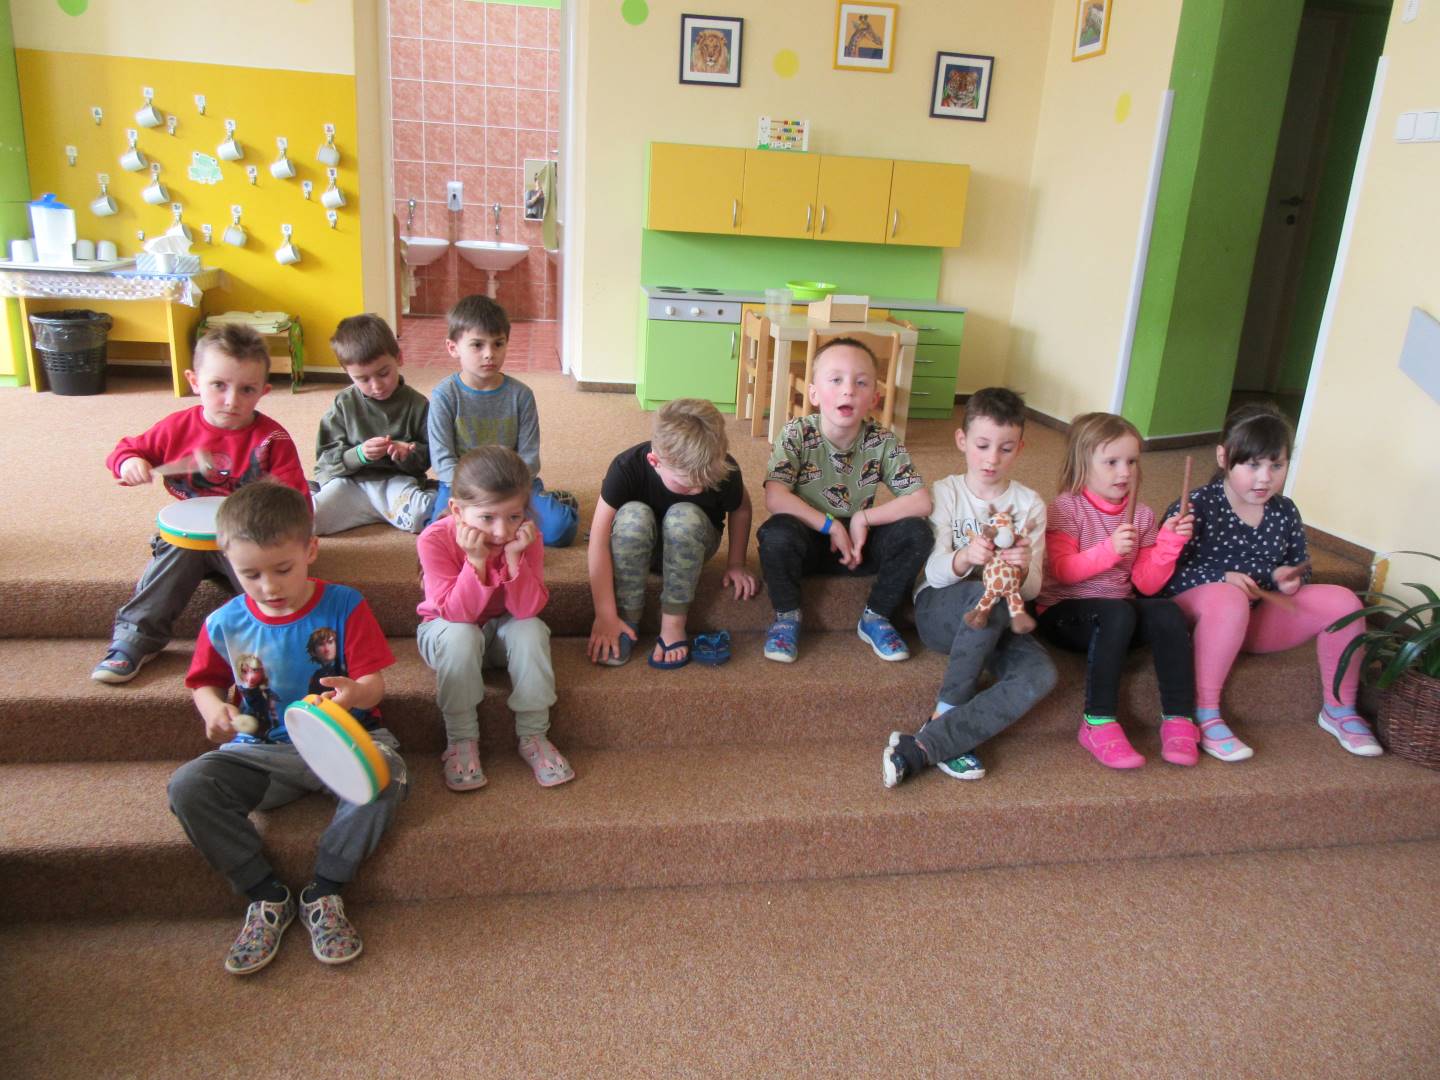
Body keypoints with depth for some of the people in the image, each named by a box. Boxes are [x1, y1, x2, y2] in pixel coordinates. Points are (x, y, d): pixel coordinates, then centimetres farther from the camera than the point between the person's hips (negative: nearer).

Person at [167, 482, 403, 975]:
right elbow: (206, 682, 15)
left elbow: (374, 683, -10)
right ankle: (266, 895, -12)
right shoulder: (224, 624, -1)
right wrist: (214, 708, -9)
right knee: (187, 785, -24)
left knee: (386, 775, -34)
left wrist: (355, 693, -35)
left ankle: (324, 893, -16)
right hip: (261, 753, 3)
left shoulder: (344, 607, -8)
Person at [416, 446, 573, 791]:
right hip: (447, 630, -2)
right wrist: (476, 561, -41)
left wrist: (514, 557, -37)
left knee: (531, 630, -30)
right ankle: (461, 740, -18)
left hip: (502, 629, 2)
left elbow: (528, 610, -25)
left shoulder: (526, 537, -20)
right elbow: (457, 613, -30)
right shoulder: (435, 539, -26)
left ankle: (533, 736, -15)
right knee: (461, 636, -35)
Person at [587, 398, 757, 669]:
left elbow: (741, 509, -4)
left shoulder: (724, 471, -26)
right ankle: (626, 619, -25)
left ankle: (673, 622, -25)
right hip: (641, 547, 0)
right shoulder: (627, 467, -31)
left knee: (685, 515, -34)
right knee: (633, 514, -34)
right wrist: (605, 616, -34)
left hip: (692, 546, 1)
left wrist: (736, 564, -7)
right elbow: (599, 540, -32)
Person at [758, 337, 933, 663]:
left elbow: (921, 501, -16)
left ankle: (876, 618, -1)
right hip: (809, 540, -2)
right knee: (776, 534, -35)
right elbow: (775, 497, -28)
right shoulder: (797, 434, -16)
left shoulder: (882, 441, -11)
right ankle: (787, 615, -7)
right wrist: (831, 526, -26)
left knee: (915, 532, -21)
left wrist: (863, 518, -22)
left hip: (858, 542, 3)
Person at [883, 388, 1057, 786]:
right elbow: (934, 573, -13)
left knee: (1041, 676, -29)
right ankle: (948, 713, -20)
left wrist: (1022, 568, -29)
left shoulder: (1030, 504, 4)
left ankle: (922, 747, -30)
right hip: (941, 611, -3)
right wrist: (965, 558, -37)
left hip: (998, 619, 3)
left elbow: (1031, 589, -4)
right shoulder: (945, 493, -1)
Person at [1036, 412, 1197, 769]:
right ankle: (1098, 724, -34)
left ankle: (1178, 719, -20)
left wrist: (1169, 542, -10)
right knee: (1118, 612, -35)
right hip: (1063, 613, -5)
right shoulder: (1067, 508, -5)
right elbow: (1061, 571, -15)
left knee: (1168, 614, -24)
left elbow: (1147, 585, 4)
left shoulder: (1142, 515, 9)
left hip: (1121, 612, 5)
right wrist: (1108, 550, -27)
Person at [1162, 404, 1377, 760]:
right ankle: (1205, 715, -29)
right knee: (1228, 599, -40)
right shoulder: (1195, 507, -14)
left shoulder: (1285, 512, 6)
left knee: (1342, 602, -7)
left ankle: (1339, 710, 11)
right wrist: (1221, 578, -30)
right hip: (1195, 615, -6)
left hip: (1256, 621, 6)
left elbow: (1301, 565, 17)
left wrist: (1290, 577, -7)